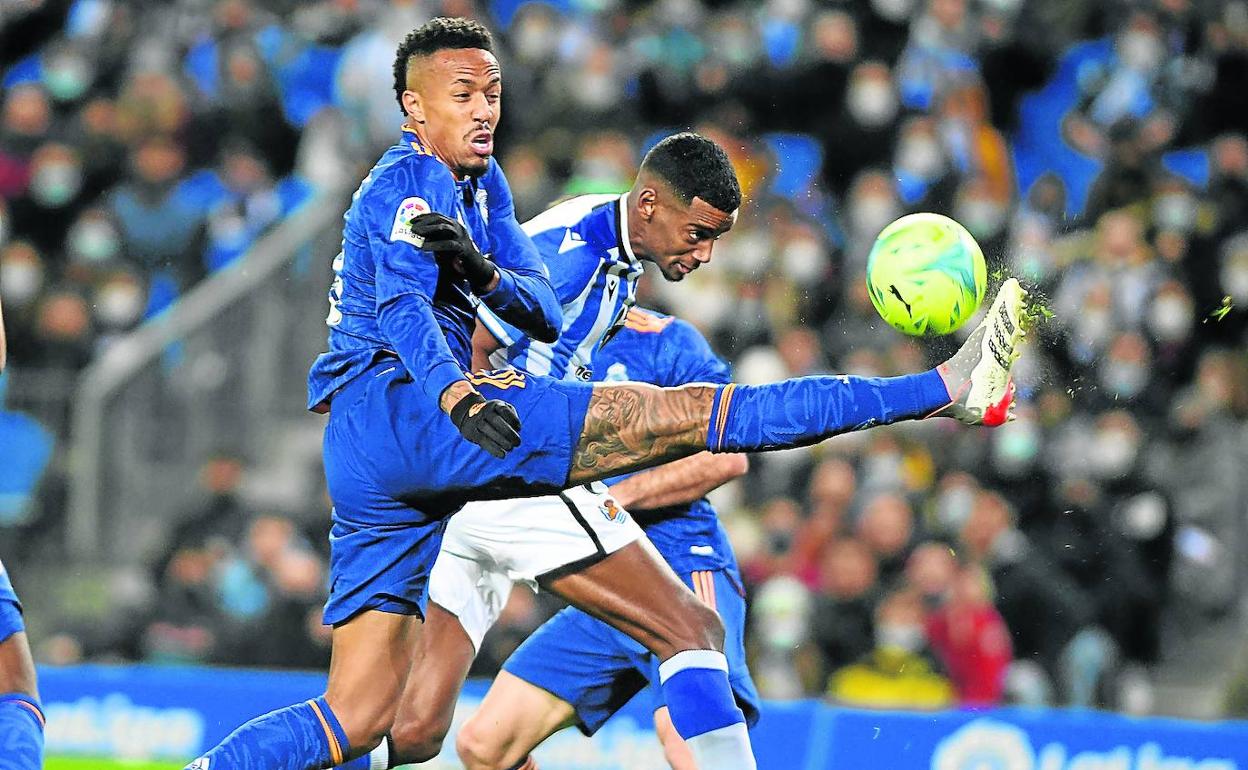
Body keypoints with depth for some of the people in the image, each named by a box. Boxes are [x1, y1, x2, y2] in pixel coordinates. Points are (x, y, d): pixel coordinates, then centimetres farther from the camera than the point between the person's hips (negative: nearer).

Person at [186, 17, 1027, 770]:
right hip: (404, 407, -9)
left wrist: (482, 273, -12)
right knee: (692, 413, -15)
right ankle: (947, 389, -21)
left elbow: (544, 311, 11)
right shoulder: (411, 181, -2)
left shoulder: (478, 183, 25)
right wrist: (455, 394, -39)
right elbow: (402, 306, -20)